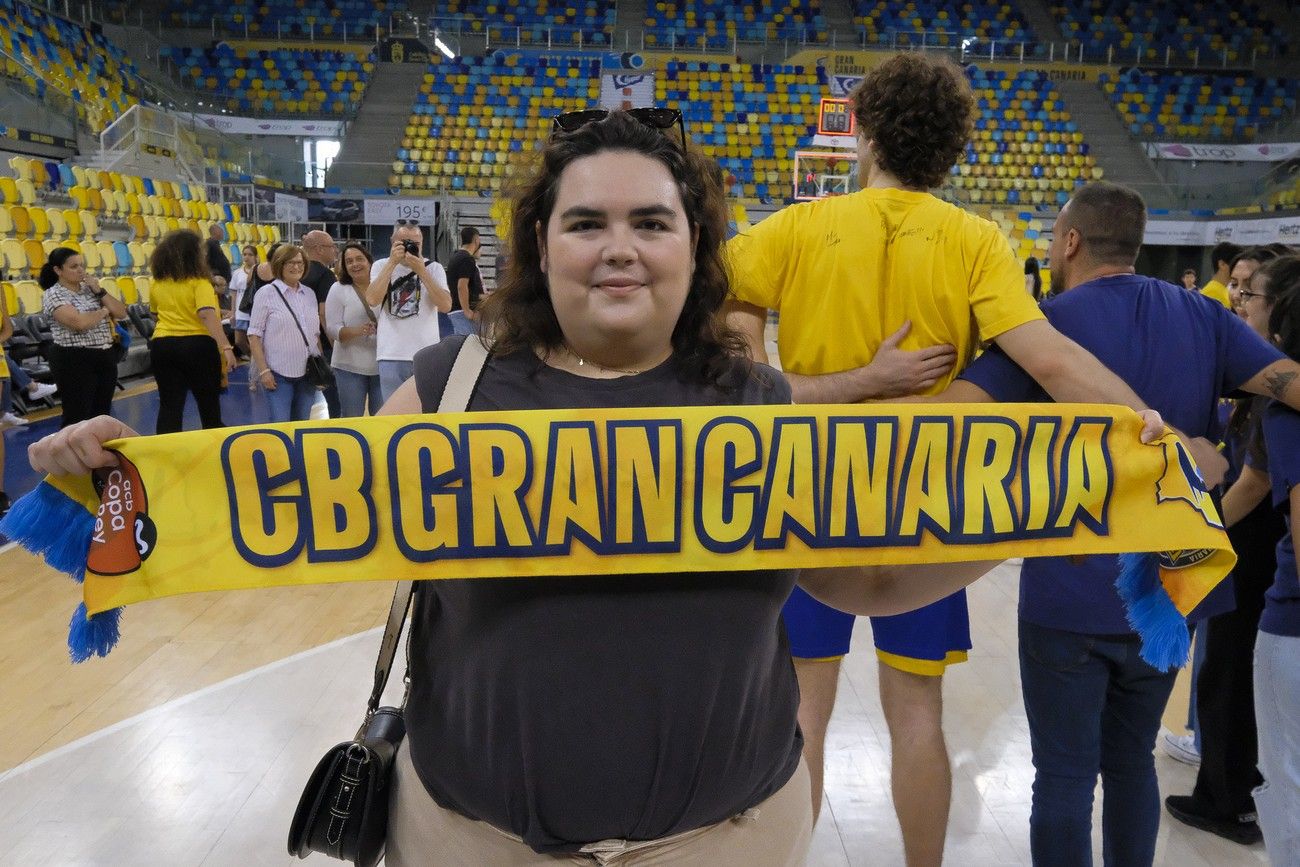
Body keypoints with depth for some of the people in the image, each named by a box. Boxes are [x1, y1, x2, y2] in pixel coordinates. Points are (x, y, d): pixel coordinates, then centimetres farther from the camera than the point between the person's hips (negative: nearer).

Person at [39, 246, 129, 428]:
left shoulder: (89, 288, 11)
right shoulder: (54, 295, -9)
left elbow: (121, 313, 5)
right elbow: (80, 322, -24)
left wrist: (99, 291, -5)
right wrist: (103, 311, -7)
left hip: (106, 357, 7)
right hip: (74, 361, -6)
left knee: (102, 414, 11)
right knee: (77, 417, -2)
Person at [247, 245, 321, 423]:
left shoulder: (310, 294, 11)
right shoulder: (266, 294, -4)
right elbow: (254, 335, -6)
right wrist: (263, 370, -12)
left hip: (308, 372, 5)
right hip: (278, 374, -5)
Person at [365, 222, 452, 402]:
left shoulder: (433, 268, 5)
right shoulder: (381, 266, 6)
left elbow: (446, 306, -10)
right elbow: (372, 300, -12)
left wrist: (421, 270, -14)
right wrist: (392, 262, -12)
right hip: (391, 355, 0)